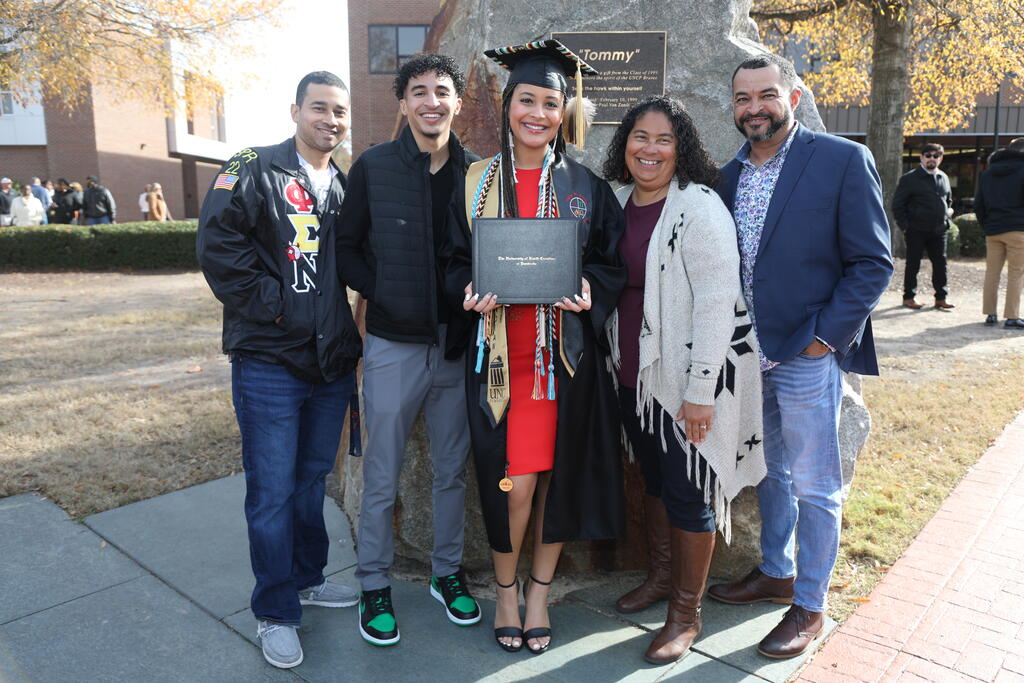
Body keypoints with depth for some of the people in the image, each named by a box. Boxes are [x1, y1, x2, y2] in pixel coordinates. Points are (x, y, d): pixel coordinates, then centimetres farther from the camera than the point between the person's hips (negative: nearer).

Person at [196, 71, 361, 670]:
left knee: (312, 479, 19)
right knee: (273, 490, 3)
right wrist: (271, 304, -15)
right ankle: (276, 613, 19)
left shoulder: (345, 188, 13)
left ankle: (306, 577, 37)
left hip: (333, 364, 6)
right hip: (270, 363, -6)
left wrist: (353, 332, 6)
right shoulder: (254, 172, -5)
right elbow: (219, 243, -15)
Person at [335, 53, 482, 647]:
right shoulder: (373, 168, -1)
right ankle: (375, 586, 26)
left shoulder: (477, 173, 3)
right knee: (383, 477, 7)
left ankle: (448, 572, 33)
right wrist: (381, 291, -9)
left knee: (453, 471, 14)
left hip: (458, 345, 2)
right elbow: (345, 248, 3)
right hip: (394, 345, -2)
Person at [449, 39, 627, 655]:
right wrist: (472, 293, -12)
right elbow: (456, 259, 9)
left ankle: (540, 594, 27)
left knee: (558, 475, 6)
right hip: (500, 349, -1)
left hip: (565, 349, 1)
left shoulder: (586, 186, 7)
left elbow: (613, 262, 8)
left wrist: (590, 292, -12)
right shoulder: (478, 182, 6)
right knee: (513, 481, -3)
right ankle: (506, 591, 23)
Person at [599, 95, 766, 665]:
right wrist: (617, 362, 15)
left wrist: (700, 390, -21)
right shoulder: (618, 202, 7)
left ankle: (687, 614, 22)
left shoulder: (698, 206, -15)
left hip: (690, 379, -7)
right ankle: (662, 577, 41)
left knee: (689, 492, 5)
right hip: (636, 372, 7)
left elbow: (717, 300, -19)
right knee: (655, 479, 20)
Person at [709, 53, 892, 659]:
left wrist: (824, 336, -14)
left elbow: (873, 264, -9)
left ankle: (810, 604, 23)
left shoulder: (843, 160, -8)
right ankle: (776, 572, 38)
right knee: (771, 474, 20)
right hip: (747, 355, 6)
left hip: (808, 357, -5)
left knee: (814, 488, 6)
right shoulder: (731, 174, 8)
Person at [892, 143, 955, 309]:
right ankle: (908, 297, 11)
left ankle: (940, 298, 12)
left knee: (940, 264, 5)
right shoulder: (909, 179, -4)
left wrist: (947, 216, 11)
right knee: (913, 265, 1)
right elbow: (897, 205, -4)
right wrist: (904, 226, -10)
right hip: (916, 231, -5)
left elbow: (948, 200, 28)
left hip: (939, 231, 5)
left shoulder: (944, 178, 14)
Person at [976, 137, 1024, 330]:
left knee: (992, 272, 9)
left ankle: (990, 313, 10)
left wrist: (986, 226, 15)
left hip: (992, 231, 5)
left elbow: (978, 204, 12)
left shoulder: (987, 173, 13)